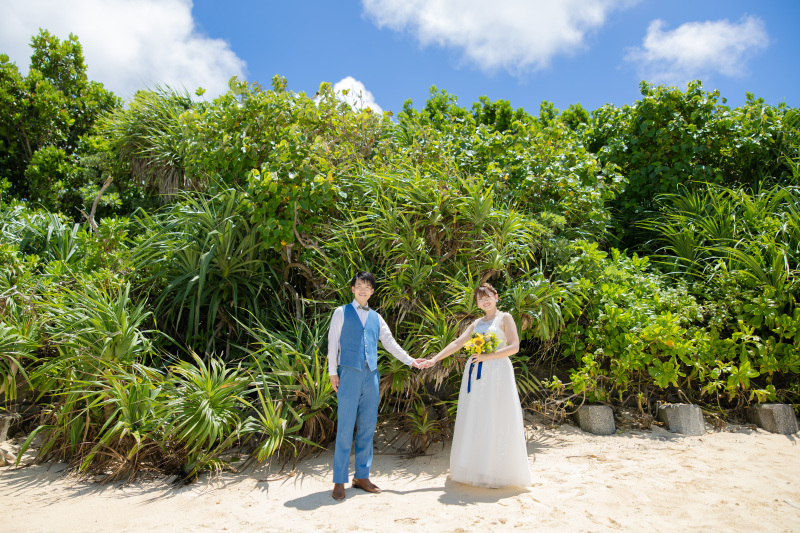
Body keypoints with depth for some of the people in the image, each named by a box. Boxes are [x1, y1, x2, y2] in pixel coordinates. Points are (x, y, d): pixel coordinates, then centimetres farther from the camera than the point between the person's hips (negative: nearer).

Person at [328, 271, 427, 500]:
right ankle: (339, 481, 5)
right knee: (345, 428, -4)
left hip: (370, 376, 4)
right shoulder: (342, 313, 6)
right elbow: (333, 342, 2)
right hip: (349, 374, -4)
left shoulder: (376, 318, 17)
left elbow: (390, 343, 21)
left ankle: (362, 476, 19)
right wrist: (333, 372, -5)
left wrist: (410, 360, 17)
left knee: (367, 429, 7)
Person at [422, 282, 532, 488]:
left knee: (495, 422, -6)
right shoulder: (477, 323, 19)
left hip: (496, 372, -6)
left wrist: (487, 356, -14)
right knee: (474, 421, 5)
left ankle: (497, 473, 1)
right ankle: (476, 469, 14)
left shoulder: (505, 318, 4)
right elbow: (457, 343, 14)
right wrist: (435, 359, 5)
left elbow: (514, 347, -6)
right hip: (475, 373, 6)